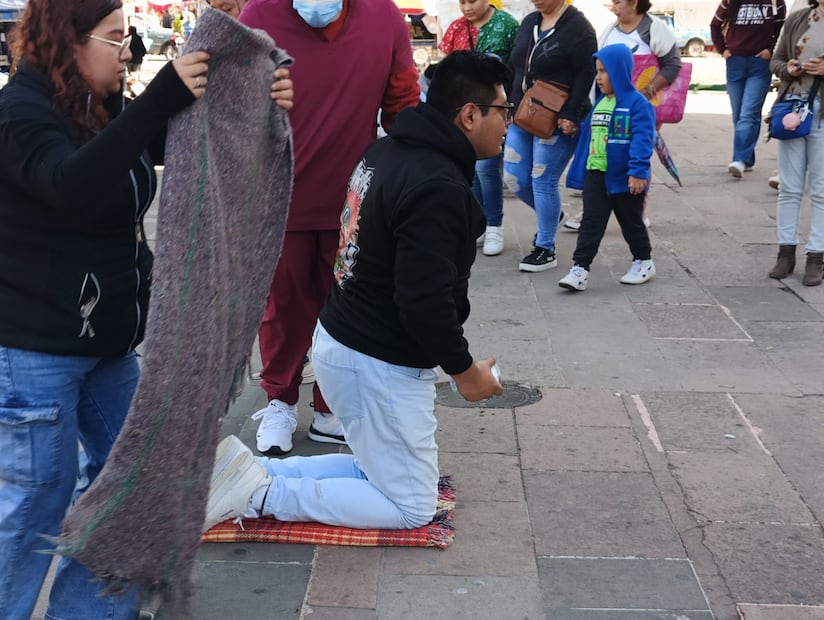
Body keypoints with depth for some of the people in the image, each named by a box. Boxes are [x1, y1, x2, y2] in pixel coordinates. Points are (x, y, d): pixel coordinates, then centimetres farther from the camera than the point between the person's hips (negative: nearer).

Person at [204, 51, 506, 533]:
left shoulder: (386, 151, 6)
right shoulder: (439, 188, -24)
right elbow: (424, 300, -27)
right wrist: (465, 369, -11)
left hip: (339, 337, 10)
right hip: (381, 364, -10)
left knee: (376, 466, 24)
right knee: (412, 507, 6)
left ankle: (247, 471, 12)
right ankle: (259, 493, -3)